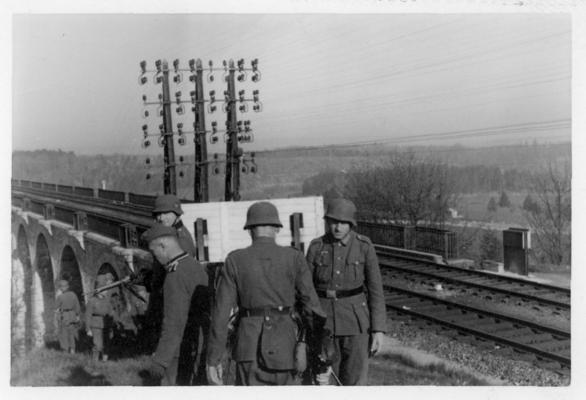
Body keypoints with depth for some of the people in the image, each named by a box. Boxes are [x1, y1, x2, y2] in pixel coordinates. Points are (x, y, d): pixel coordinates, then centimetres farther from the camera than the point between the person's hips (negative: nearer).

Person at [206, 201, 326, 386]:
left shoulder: (235, 260, -2)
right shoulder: (294, 258, -3)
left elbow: (221, 311, -5)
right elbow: (310, 302, -3)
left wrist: (213, 360, -1)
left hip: (249, 345, 0)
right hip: (283, 346, 1)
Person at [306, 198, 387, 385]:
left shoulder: (365, 246, -5)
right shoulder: (316, 247, -1)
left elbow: (375, 289, -3)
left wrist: (379, 330, -7)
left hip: (356, 320, -2)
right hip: (324, 321, 2)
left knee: (354, 383, -2)